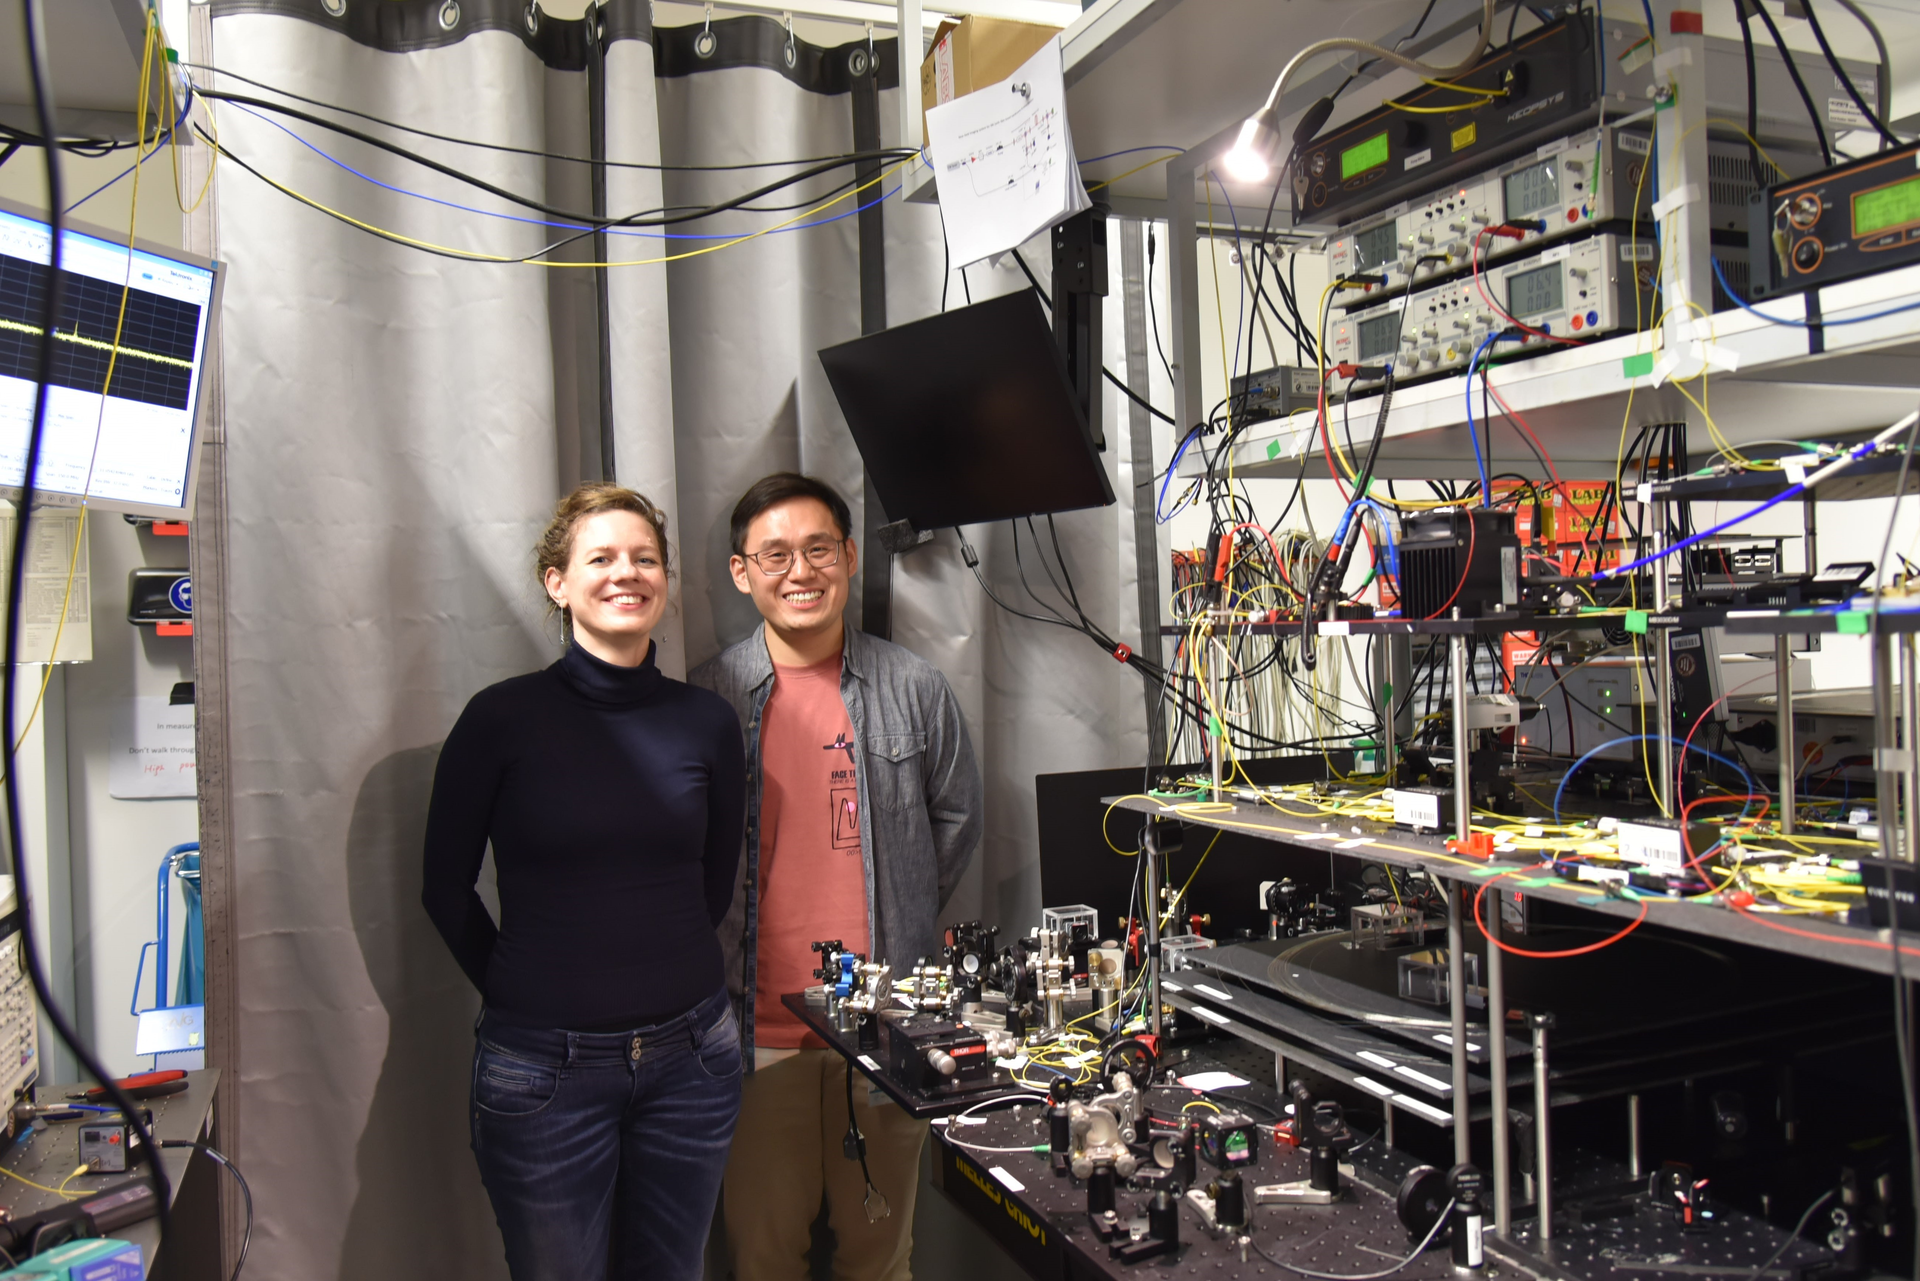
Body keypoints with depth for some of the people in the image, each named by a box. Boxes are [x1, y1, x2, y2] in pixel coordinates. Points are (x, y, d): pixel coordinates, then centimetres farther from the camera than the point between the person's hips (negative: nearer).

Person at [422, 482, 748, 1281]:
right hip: (545, 1067, -2)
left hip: (689, 1057, 3)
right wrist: (515, 992, 2)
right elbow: (446, 886, 1)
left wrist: (671, 983, 9)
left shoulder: (707, 722, 0)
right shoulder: (504, 716, -8)